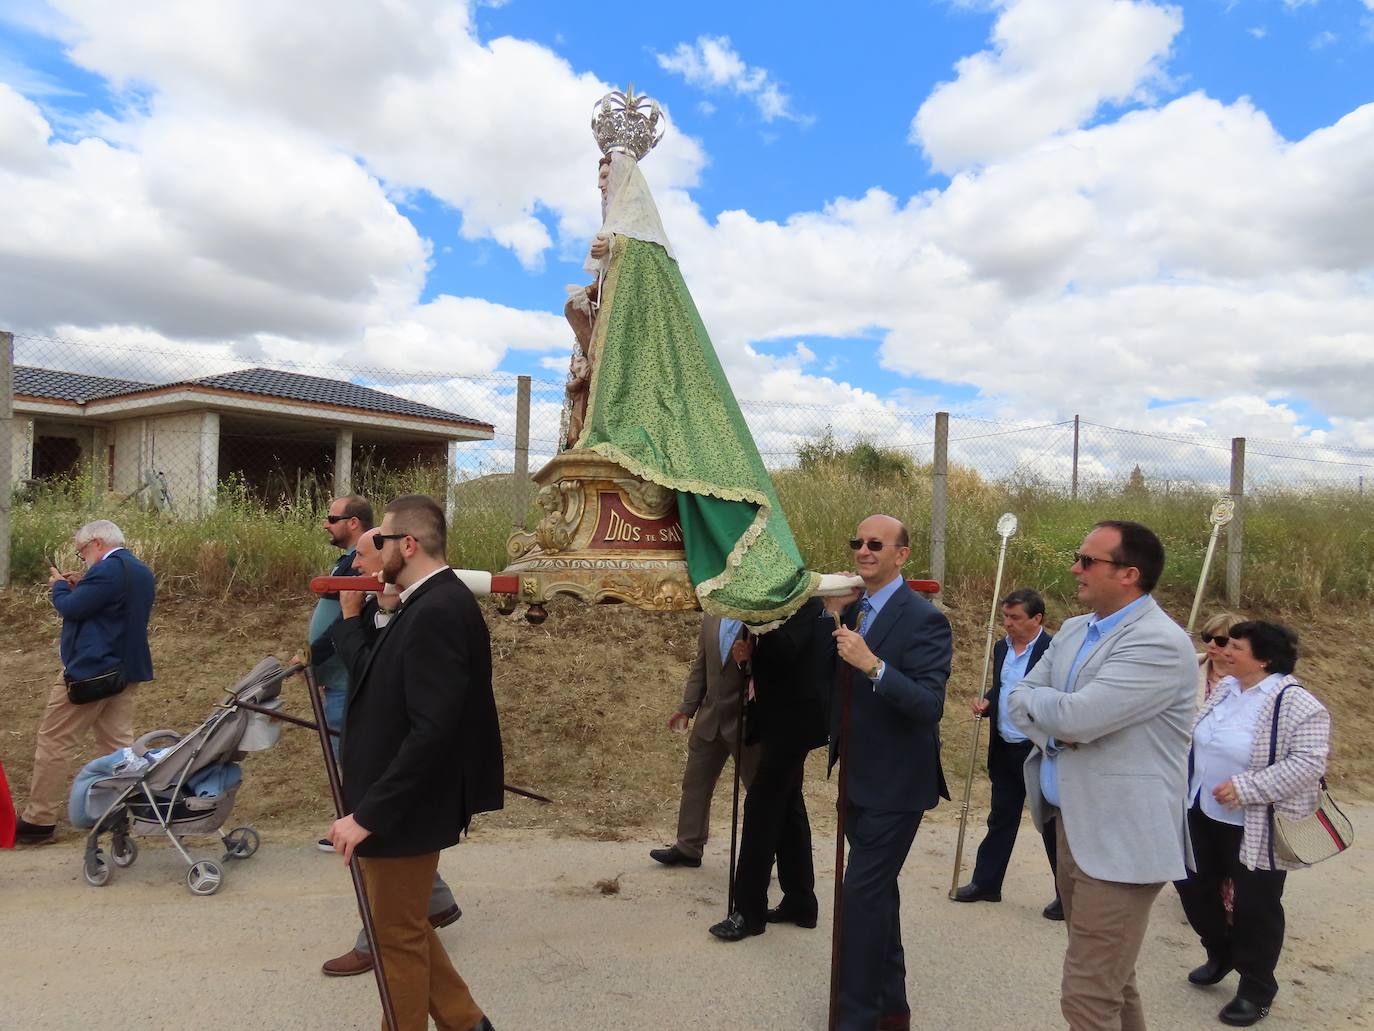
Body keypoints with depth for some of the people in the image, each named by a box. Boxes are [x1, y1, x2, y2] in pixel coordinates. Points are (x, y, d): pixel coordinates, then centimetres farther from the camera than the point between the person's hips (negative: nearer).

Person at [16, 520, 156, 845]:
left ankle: (39, 820, 8)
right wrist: (80, 587, 12)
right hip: (127, 670, 9)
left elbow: (70, 609, -16)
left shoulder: (107, 570, -18)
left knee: (54, 742, 2)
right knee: (119, 743, 11)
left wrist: (59, 586, 2)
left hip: (89, 671, -9)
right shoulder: (142, 572, 13)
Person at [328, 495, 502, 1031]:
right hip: (400, 803, 10)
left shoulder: (437, 610, -24)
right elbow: (376, 680, 8)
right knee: (402, 926, 23)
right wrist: (351, 617, 5)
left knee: (398, 937, 10)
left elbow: (431, 732, -29)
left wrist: (367, 813, -25)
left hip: (404, 809, -10)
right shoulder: (429, 603, 7)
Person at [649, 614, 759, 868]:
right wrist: (687, 708, 8)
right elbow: (700, 666, 12)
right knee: (695, 782, 12)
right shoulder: (711, 617, 6)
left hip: (746, 720, -5)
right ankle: (688, 847, 25)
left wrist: (750, 657, -31)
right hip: (711, 717, 6)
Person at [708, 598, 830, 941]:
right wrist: (749, 654, -4)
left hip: (793, 717, -10)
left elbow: (786, 648, -27)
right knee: (788, 806, 15)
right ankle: (800, 903, 25)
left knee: (761, 807, -5)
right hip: (784, 715, 10)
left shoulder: (803, 599, -14)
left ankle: (749, 911, 4)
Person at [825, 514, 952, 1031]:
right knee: (878, 891, 20)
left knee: (862, 895, -5)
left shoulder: (924, 619, -17)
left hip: (894, 783, -8)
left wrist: (873, 664, -37)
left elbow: (929, 705, -25)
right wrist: (832, 614, -5)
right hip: (857, 777, 8)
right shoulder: (852, 609, 6)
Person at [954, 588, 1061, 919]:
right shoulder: (1002, 648, 7)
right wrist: (986, 703, -2)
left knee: (1052, 824, 6)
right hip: (1004, 751, 7)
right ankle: (985, 883, 26)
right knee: (1000, 819, 16)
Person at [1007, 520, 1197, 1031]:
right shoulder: (1073, 630, 9)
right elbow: (1017, 699, 8)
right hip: (1071, 826, 9)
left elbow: (1075, 715, -26)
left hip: (1118, 841, -9)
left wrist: (1035, 699, -6)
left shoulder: (1160, 643, -19)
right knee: (1111, 977, 23)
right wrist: (1053, 730, -12)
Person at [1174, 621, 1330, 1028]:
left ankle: (1256, 988, 27)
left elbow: (1307, 764, -27)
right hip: (1203, 814, 8)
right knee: (1193, 885, 17)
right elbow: (1200, 739, 13)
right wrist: (1185, 786, 9)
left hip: (1257, 829, -7)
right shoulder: (1226, 688, 3)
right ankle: (1220, 953, 41)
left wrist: (1245, 787, -30)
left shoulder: (1296, 704, -21)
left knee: (1254, 906, 7)